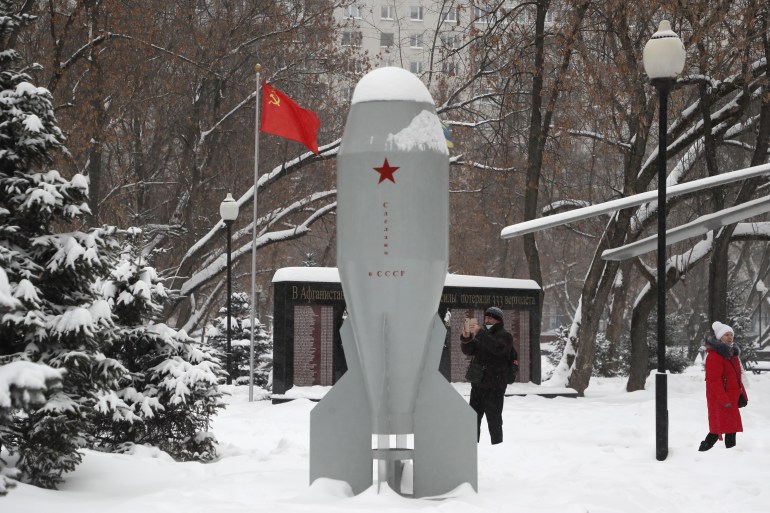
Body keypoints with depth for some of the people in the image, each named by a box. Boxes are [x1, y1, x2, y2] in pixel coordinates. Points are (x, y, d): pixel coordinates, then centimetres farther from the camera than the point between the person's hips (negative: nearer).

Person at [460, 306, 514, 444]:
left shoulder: (504, 336, -3)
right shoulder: (483, 334, 17)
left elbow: (497, 348, -24)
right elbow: (468, 350, 8)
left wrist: (479, 333, -29)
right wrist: (466, 337, -13)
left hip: (494, 386, -7)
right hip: (477, 383, 7)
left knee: (493, 418, -4)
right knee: (473, 417, 10)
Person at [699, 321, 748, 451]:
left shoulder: (732, 353, 14)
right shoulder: (714, 356, -17)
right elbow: (714, 380, -21)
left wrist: (742, 393, 14)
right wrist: (724, 400, -23)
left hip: (731, 397, 10)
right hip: (719, 398, -10)